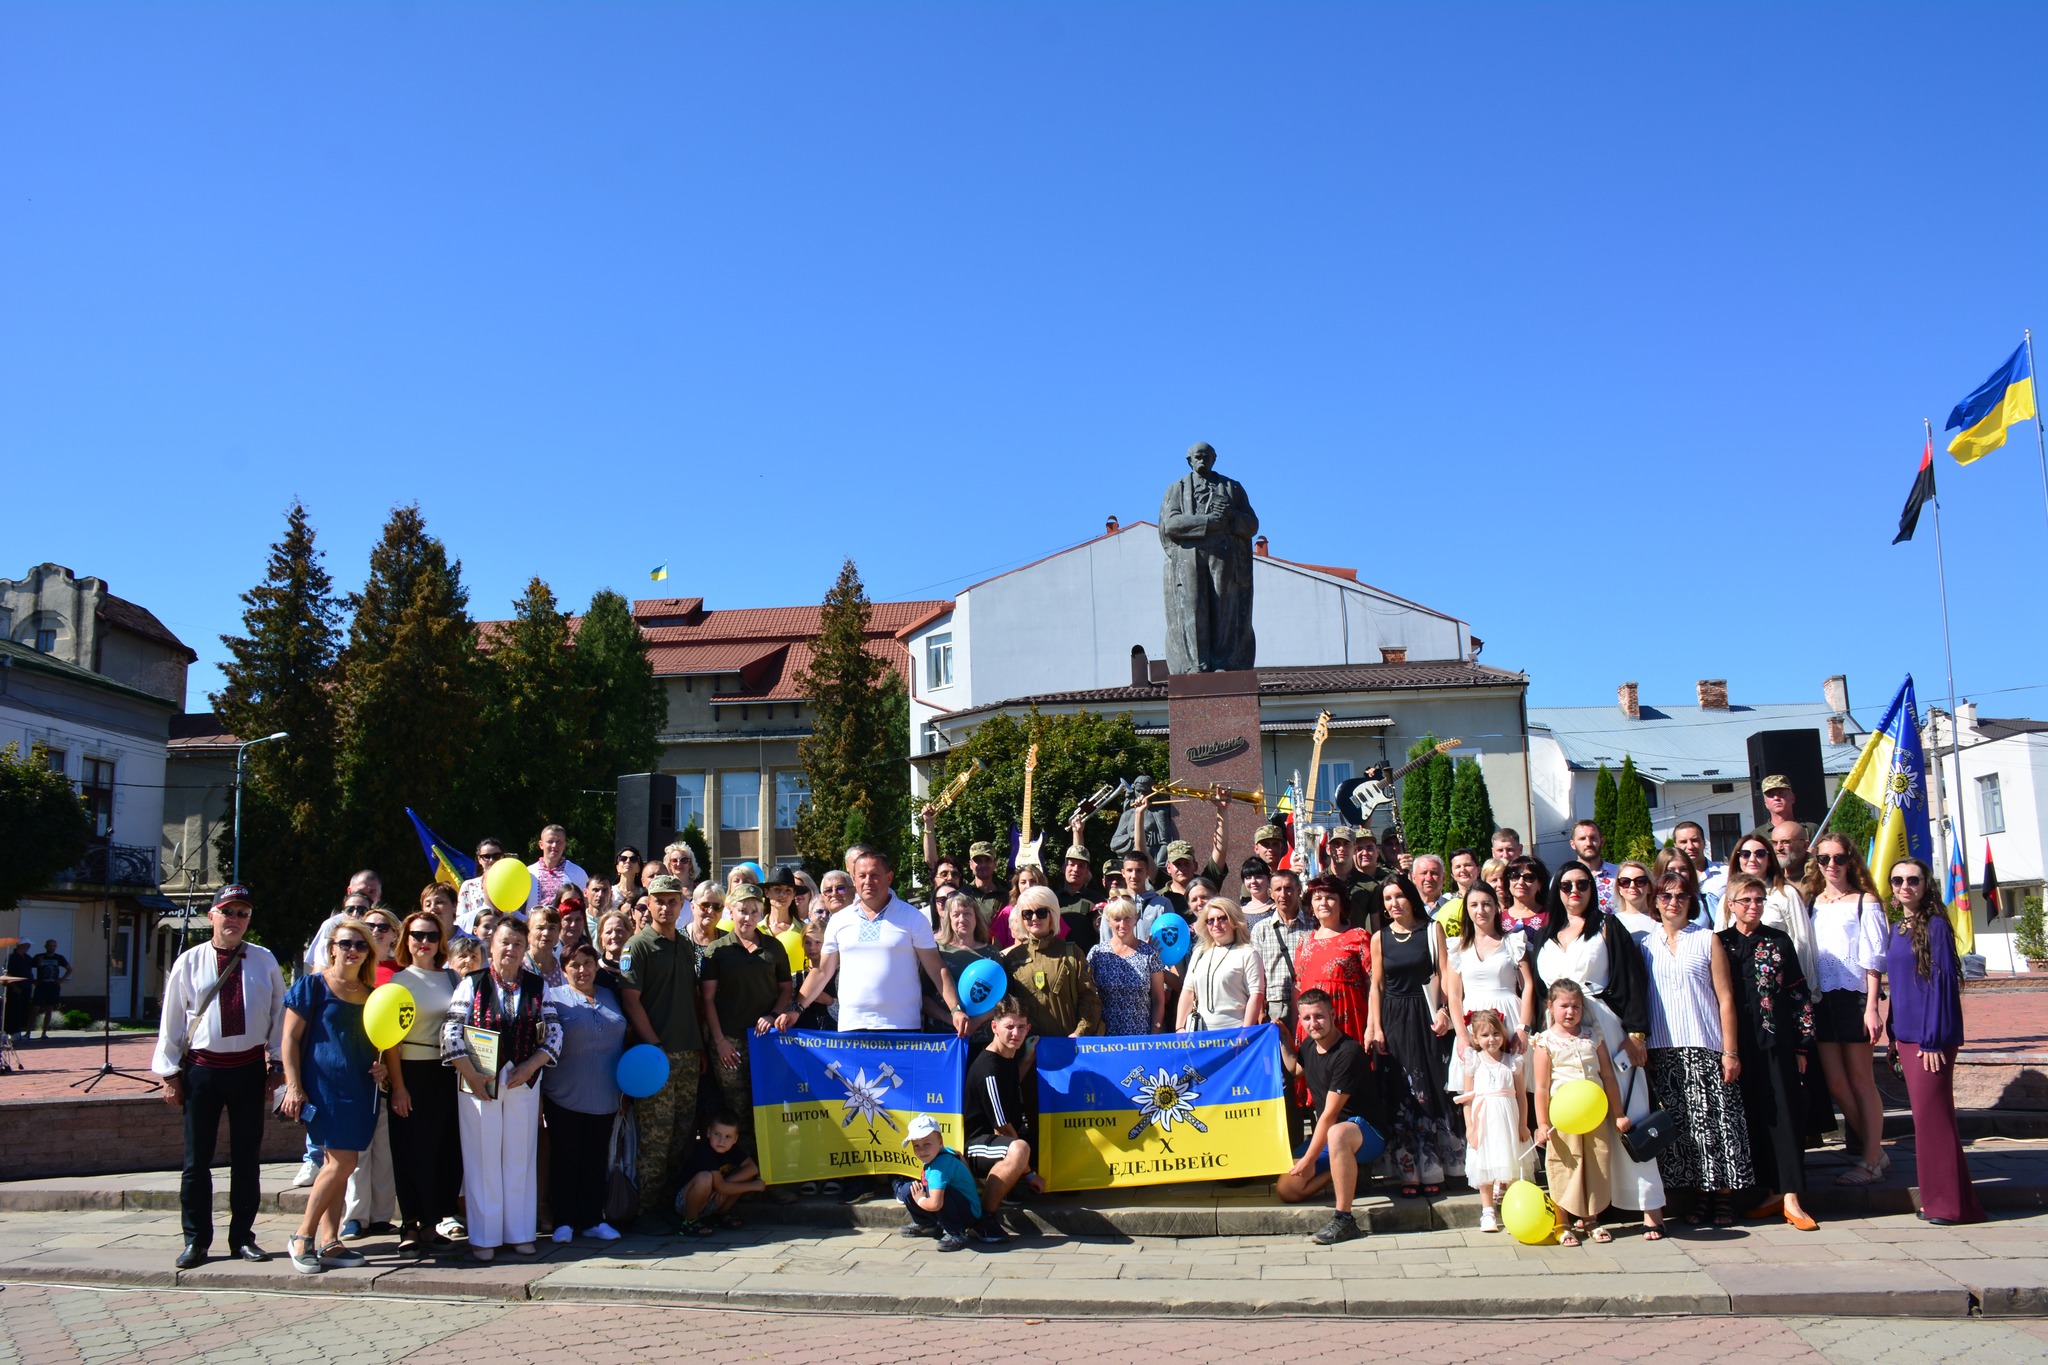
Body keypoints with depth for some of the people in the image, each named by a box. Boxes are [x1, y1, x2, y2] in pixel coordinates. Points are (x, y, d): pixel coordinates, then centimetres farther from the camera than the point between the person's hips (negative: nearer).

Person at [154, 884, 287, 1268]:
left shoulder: (264, 962, 2)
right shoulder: (189, 962, 0)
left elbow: (280, 1016, 6)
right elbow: (172, 1020, 3)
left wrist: (277, 1066, 4)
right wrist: (170, 1074, 1)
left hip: (250, 1069, 1)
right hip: (202, 1069, -1)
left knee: (247, 1158, 8)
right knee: (197, 1160, 4)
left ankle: (242, 1238, 20)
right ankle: (195, 1240, 16)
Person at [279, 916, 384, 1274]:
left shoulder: (371, 994, 14)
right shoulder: (312, 985, -3)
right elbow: (290, 1037, -6)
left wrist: (380, 1067, 6)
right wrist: (294, 1086, -12)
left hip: (360, 1090, 6)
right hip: (324, 1085, -6)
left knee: (337, 1165, 8)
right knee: (342, 1163, -11)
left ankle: (329, 1242, 12)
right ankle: (302, 1237, 3)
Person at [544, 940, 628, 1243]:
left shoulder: (610, 997, 12)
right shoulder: (553, 997, -1)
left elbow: (625, 1041, 17)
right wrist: (538, 1093, -9)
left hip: (604, 1097, 4)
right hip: (564, 1097, -4)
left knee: (596, 1159, 8)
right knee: (565, 1158, 4)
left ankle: (593, 1220, 16)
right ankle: (564, 1220, 13)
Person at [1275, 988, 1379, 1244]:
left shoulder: (1348, 1053, -22)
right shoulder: (1309, 1046, 4)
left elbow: (1330, 1114, -21)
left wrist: (1309, 1159, -17)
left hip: (1365, 1129, -8)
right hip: (1325, 1134, 8)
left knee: (1337, 1133, -44)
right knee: (1286, 1189, -7)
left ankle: (1344, 1220, -36)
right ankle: (1346, 1175, 13)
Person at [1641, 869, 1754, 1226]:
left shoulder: (1707, 941, 5)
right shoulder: (1646, 945, 10)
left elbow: (1725, 999, 2)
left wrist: (1730, 1051, -5)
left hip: (1706, 1048, -2)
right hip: (1663, 1050, 2)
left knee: (1715, 1120, -4)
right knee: (1679, 1125, 2)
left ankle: (1723, 1193, 7)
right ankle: (1701, 1193, 12)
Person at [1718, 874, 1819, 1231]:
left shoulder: (1779, 941, 4)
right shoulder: (1719, 944, 5)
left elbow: (1799, 994, 5)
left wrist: (1801, 1044, 0)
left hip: (1776, 1042, -1)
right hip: (1738, 1046, 1)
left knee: (1783, 1116, -4)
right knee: (1753, 1118, 5)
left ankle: (1791, 1200, -4)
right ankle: (1773, 1192, 14)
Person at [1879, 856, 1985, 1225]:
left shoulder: (1935, 926, -10)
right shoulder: (1895, 930, 13)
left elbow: (1943, 983, -14)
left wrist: (1933, 1039, -17)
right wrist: (1894, 1034, 15)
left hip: (1932, 1038, -8)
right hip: (1906, 1036, 8)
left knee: (1932, 1115, -5)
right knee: (1924, 1116, 11)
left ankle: (1950, 1203, 2)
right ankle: (1936, 1199, 18)